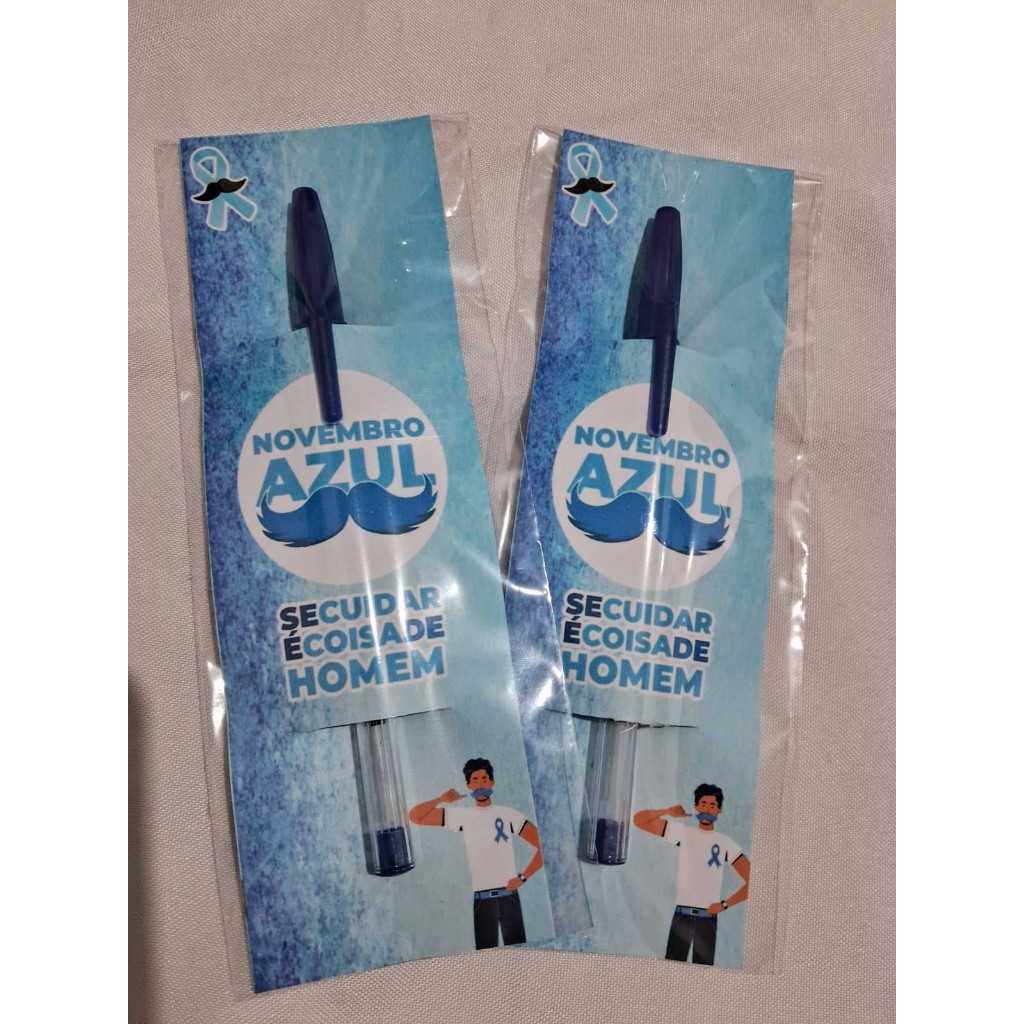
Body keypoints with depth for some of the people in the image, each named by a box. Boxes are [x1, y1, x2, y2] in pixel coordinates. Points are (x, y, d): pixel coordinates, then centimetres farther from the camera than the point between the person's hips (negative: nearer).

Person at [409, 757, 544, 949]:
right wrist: (441, 799, -2)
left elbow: (543, 846, 2)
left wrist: (522, 877, -3)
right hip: (481, 899, 0)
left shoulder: (508, 814, 4)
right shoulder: (462, 815, 5)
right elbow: (415, 817, 2)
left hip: (508, 895, 0)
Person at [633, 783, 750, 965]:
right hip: (682, 915, 0)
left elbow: (752, 881, 1)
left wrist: (725, 904, -2)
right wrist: (669, 811, -2)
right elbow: (639, 820, 4)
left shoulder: (726, 843, 5)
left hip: (708, 918, 0)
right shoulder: (683, 832, 6)